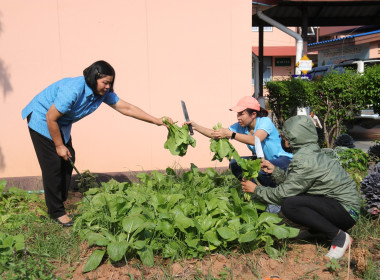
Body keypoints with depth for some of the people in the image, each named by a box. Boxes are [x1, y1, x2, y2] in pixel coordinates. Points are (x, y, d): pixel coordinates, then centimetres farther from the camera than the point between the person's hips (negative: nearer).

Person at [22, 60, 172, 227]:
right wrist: (59, 146, -18)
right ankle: (56, 212, 5)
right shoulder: (73, 90, -35)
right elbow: (51, 118, -28)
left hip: (62, 124, 8)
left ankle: (61, 201, 25)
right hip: (41, 119, -8)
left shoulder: (102, 92, -11)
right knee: (53, 166, -8)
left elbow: (125, 107, -8)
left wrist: (157, 121, -12)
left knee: (68, 161, 8)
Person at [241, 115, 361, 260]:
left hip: (346, 210, -9)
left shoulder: (304, 161, -23)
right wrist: (274, 170, 9)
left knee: (289, 205, -26)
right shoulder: (311, 152, 5)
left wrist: (256, 190, -5)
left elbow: (282, 194, -18)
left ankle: (339, 237, -12)